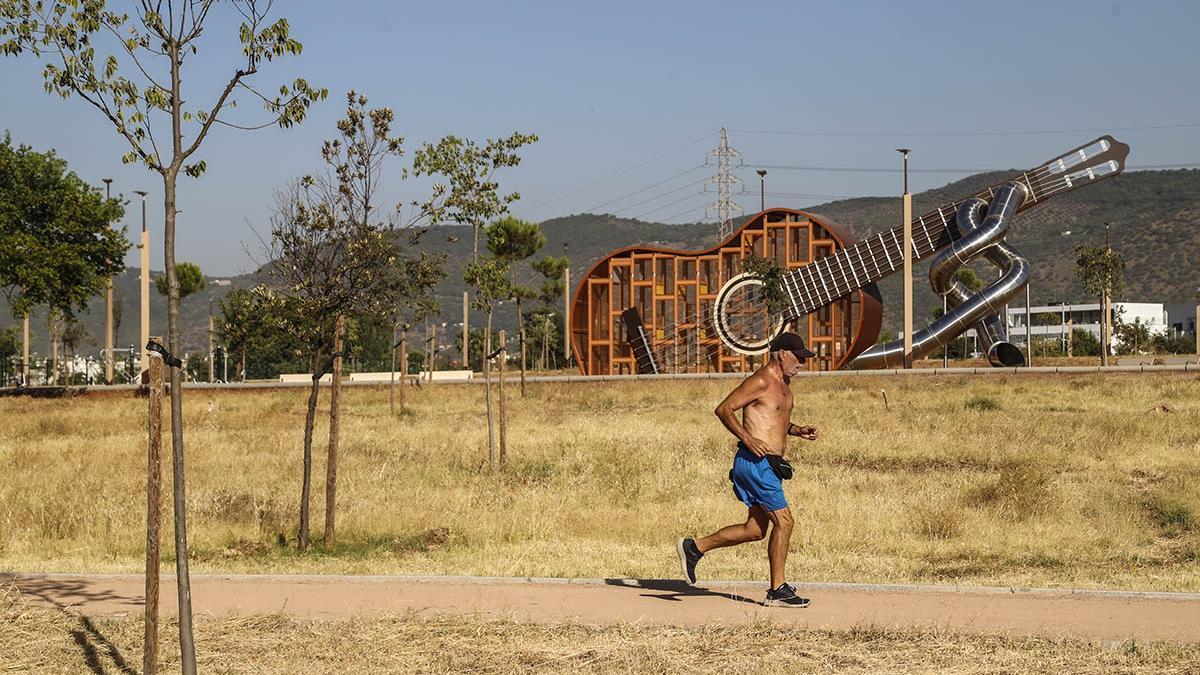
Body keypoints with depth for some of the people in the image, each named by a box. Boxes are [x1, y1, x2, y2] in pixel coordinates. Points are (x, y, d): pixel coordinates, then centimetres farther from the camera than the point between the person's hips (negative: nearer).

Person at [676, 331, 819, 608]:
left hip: (767, 465, 10)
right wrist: (747, 438, -24)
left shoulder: (783, 384, 18)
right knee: (783, 521, -8)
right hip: (755, 462, -10)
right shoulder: (761, 381, -12)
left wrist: (798, 430, 13)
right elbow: (723, 409, -15)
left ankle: (694, 548, 20)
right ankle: (777, 590, -1)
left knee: (755, 530, 11)